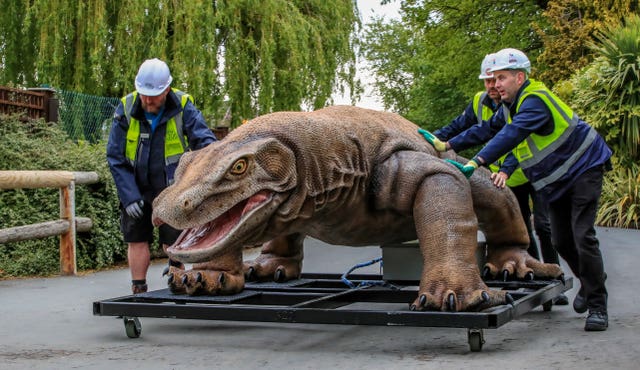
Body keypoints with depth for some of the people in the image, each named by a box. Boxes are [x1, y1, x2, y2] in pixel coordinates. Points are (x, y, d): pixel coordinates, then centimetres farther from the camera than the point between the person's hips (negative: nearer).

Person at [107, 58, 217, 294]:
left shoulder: (183, 108, -12)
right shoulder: (126, 109, -9)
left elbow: (204, 139, -16)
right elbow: (115, 157, -6)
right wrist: (128, 196, -13)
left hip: (172, 188, -2)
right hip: (136, 188, 2)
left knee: (173, 242, -1)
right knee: (137, 239, 7)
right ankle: (138, 291, 18)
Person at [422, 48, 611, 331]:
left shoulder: (535, 101, -26)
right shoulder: (512, 104, 4)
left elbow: (512, 135, -40)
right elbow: (488, 129, 11)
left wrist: (476, 162, -48)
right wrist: (448, 145, 3)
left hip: (583, 170, -9)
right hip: (556, 181, 9)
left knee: (583, 237, -15)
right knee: (561, 241, 12)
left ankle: (597, 307, -6)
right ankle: (589, 281, 37)